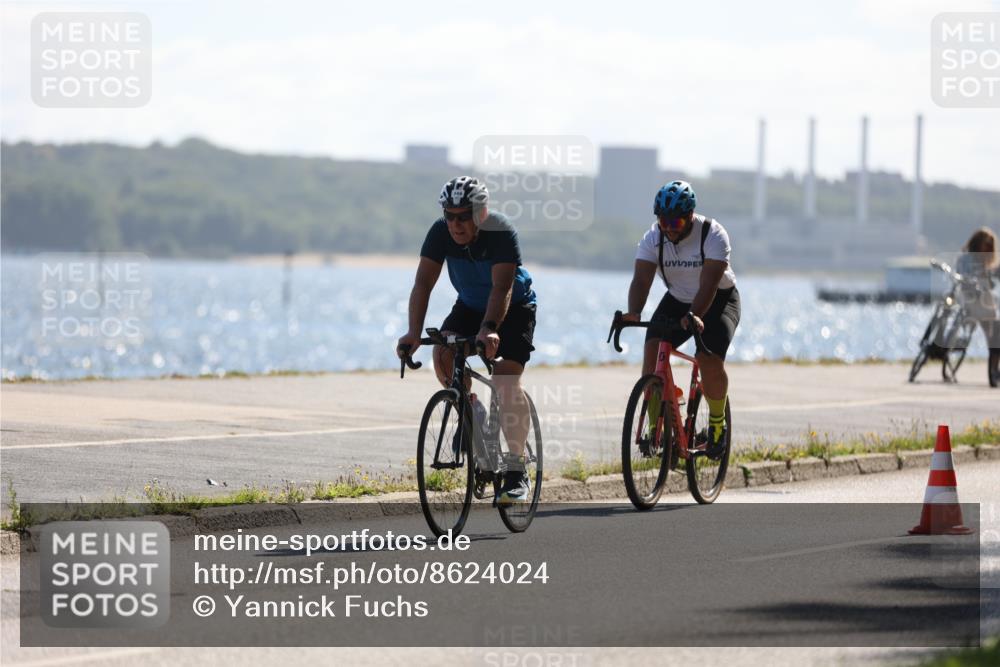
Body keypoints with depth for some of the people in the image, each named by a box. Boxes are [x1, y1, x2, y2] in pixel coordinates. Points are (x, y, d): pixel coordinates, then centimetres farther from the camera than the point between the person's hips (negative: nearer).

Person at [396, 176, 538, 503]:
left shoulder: (501, 232, -31)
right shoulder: (441, 232, -20)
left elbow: (502, 288, -40)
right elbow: (423, 283, -25)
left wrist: (490, 329, -56)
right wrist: (414, 332, -38)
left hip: (514, 307, -4)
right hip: (470, 305, 4)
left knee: (506, 380, -20)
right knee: (443, 353, -24)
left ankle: (517, 471, -13)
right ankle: (472, 411, 4)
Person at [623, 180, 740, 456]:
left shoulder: (713, 235, -25)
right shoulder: (654, 238, -14)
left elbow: (708, 285, -35)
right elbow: (641, 280, -24)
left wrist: (694, 316, -52)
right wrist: (633, 313, -43)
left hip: (718, 301, -4)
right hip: (677, 301, 4)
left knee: (710, 360, -25)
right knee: (652, 351, -20)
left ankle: (717, 423, 1)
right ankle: (655, 428, -13)